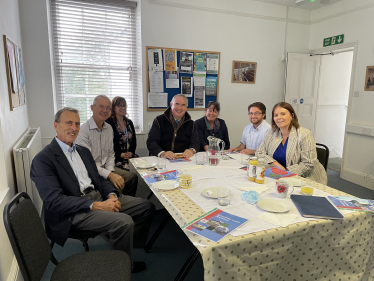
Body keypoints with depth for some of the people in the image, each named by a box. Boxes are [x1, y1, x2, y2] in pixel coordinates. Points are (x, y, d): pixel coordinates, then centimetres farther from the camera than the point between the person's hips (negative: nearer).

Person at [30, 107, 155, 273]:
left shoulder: (83, 151, 15)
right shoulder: (43, 159, -10)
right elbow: (53, 201, -19)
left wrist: (111, 195, -6)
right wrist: (95, 205, -24)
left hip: (99, 198, 8)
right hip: (72, 212, -8)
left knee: (147, 206, 0)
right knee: (124, 221, -28)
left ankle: (132, 245, 18)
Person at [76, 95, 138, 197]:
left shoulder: (109, 128, 8)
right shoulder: (83, 130, -16)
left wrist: (111, 171, -5)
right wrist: (109, 175, -25)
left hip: (105, 167, 7)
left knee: (132, 177, -11)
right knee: (113, 185, -29)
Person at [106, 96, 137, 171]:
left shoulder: (129, 122, 18)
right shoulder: (108, 122, -2)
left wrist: (131, 152, -1)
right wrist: (120, 154, -12)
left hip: (130, 156, 6)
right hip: (116, 158, -5)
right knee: (128, 169, -30)